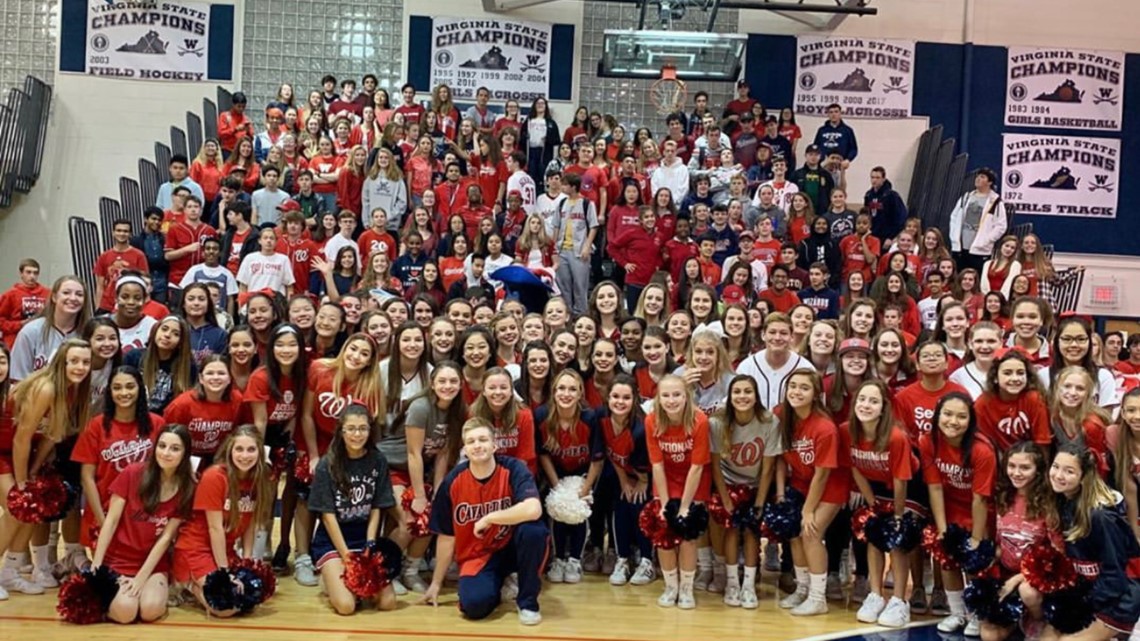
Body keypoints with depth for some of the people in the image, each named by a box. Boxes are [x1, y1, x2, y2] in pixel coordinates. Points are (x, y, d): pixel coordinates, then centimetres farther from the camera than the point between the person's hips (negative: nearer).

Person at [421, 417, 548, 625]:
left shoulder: (513, 469, -17)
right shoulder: (452, 482, -10)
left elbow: (533, 510, -36)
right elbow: (446, 537, 1)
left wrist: (488, 519, -26)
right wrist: (436, 583, 6)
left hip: (512, 547, -1)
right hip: (477, 556, 1)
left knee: (534, 529, -34)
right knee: (474, 604, -28)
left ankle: (527, 601, -11)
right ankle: (500, 585, 12)